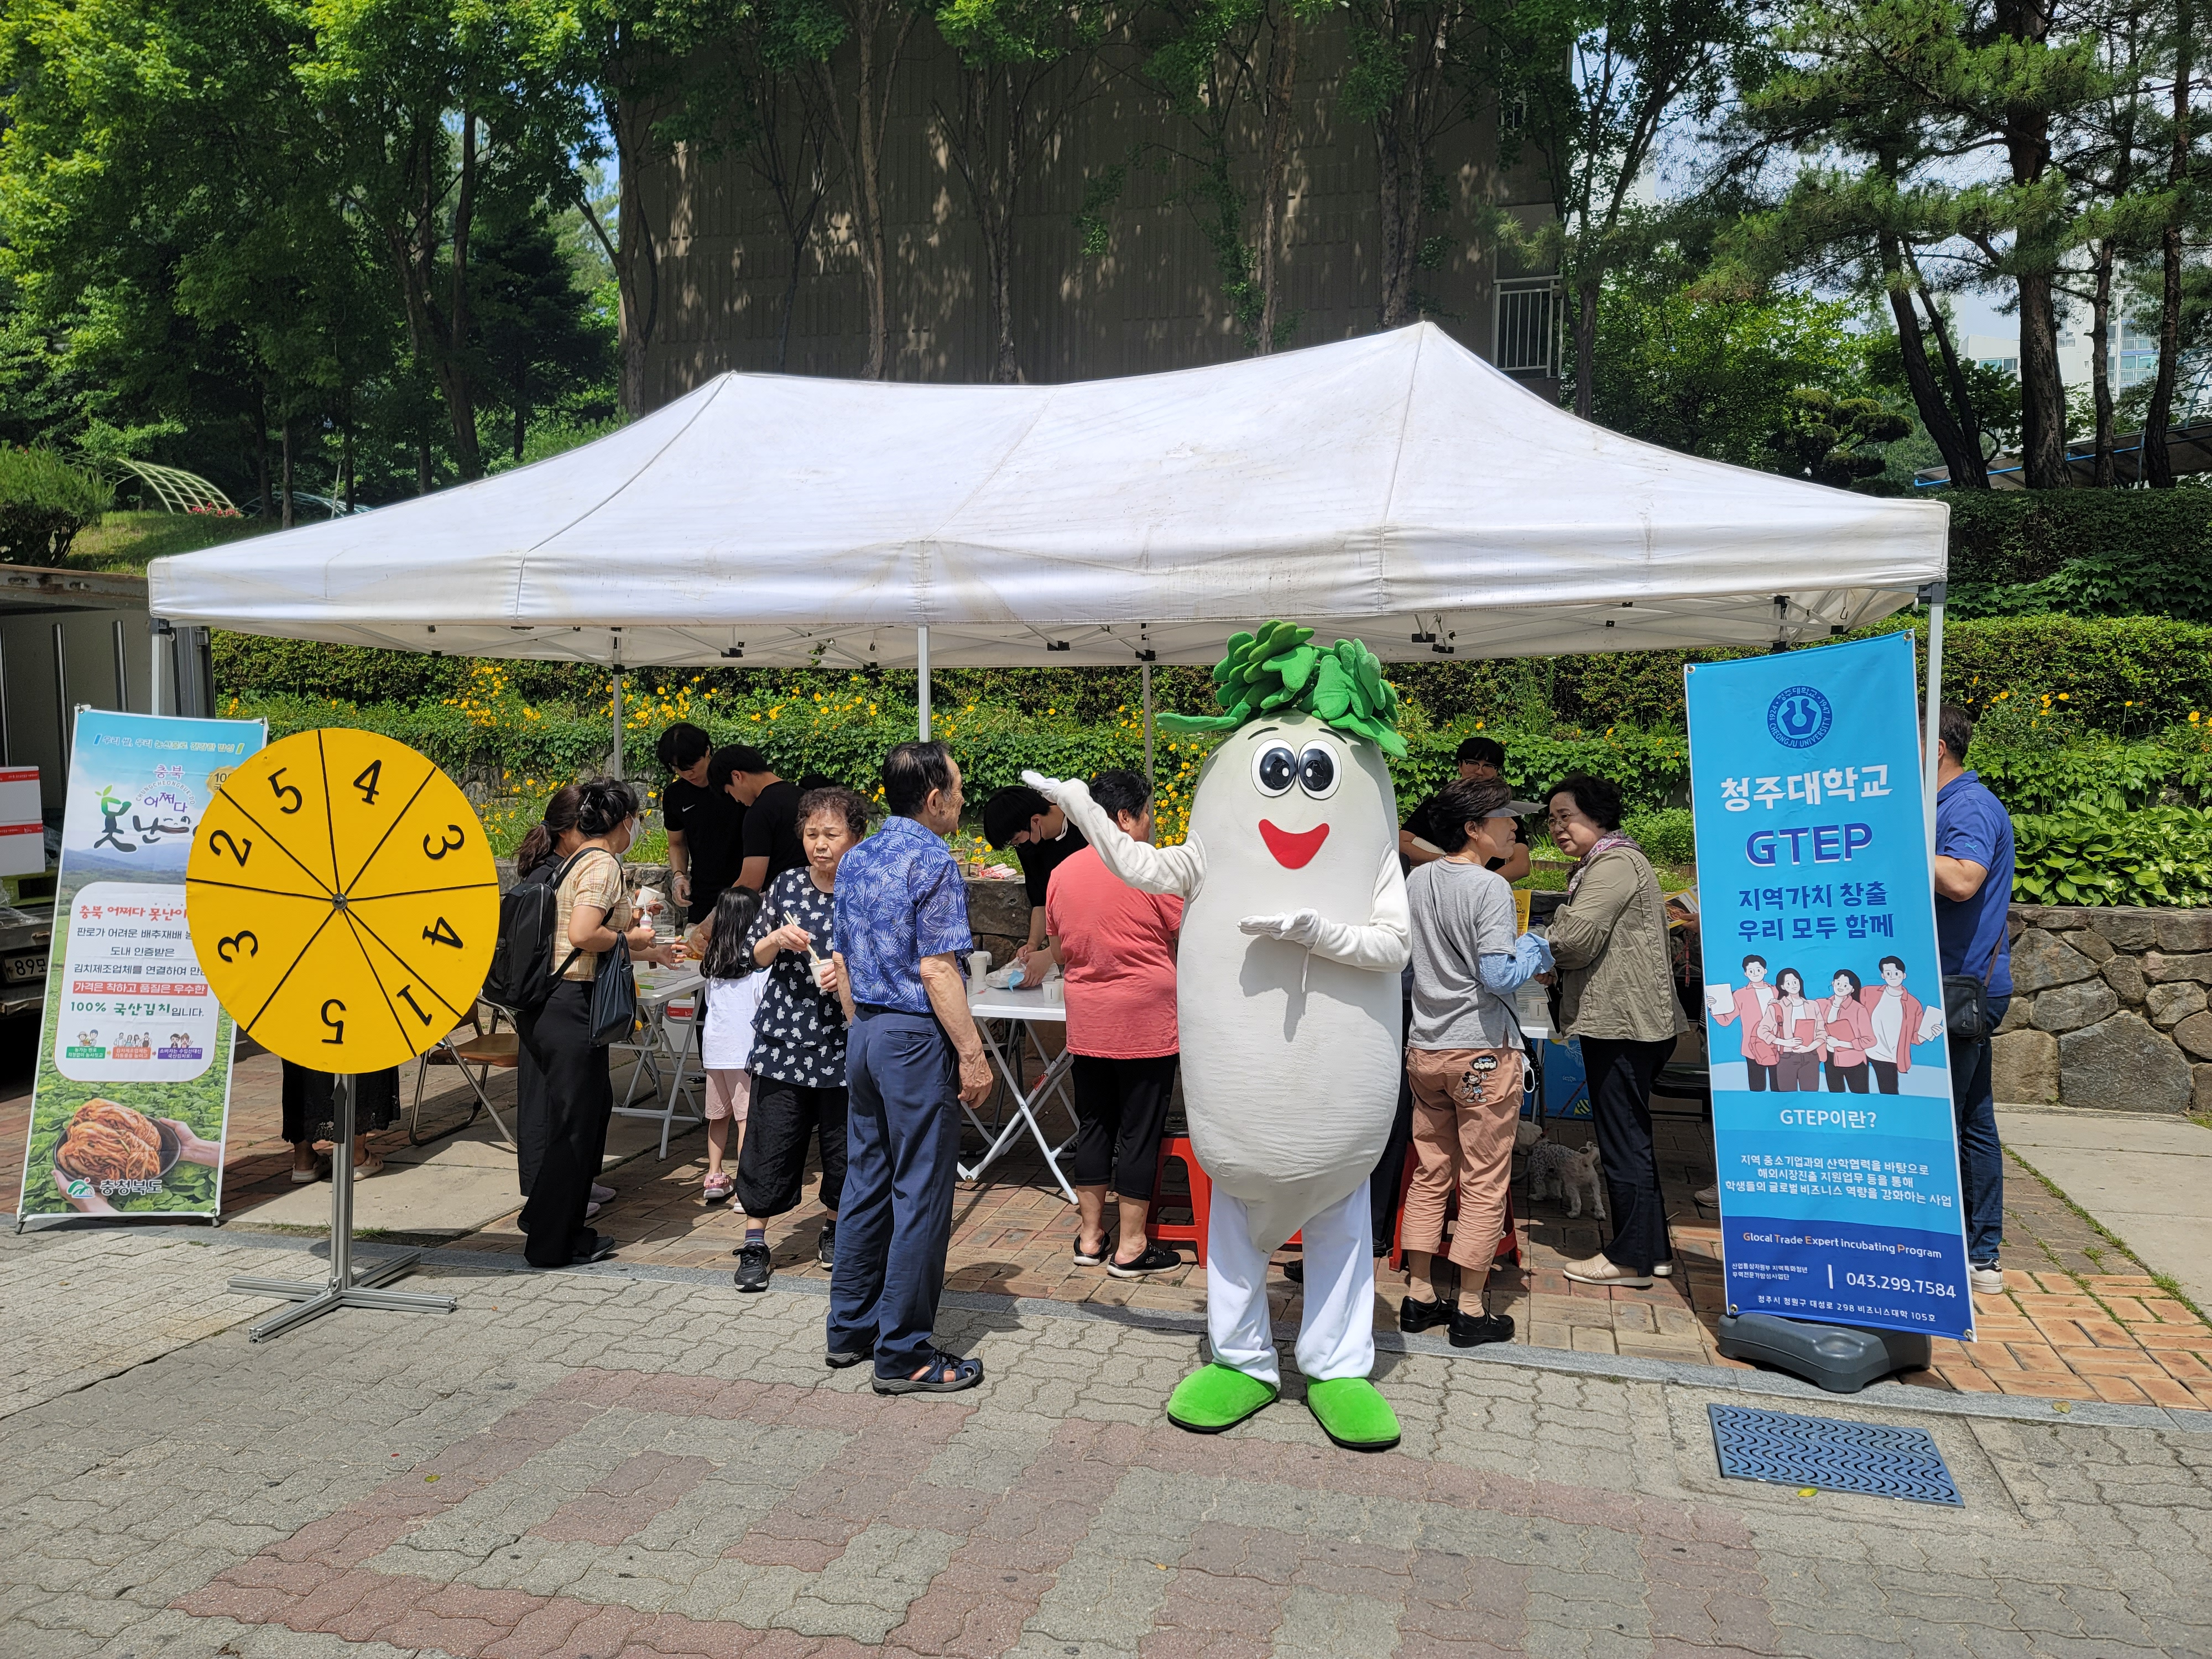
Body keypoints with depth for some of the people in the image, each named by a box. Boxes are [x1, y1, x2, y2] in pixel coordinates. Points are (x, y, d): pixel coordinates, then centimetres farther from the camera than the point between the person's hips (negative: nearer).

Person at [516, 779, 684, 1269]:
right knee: (574, 1126, 1)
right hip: (571, 1008, -10)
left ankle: (550, 1219, 29)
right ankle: (550, 1244, 12)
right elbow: (582, 935, -26)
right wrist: (630, 939, -9)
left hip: (557, 1004, 10)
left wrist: (652, 952, 27)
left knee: (595, 1106, 19)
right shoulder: (604, 865, -13)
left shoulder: (580, 861, 16)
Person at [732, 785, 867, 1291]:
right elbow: (756, 957, 11)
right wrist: (778, 939, -10)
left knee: (845, 1145, 9)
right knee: (770, 1144, 3)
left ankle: (835, 1230, 32)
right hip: (784, 1039, 1)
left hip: (844, 1045, -1)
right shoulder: (787, 887, 4)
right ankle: (755, 1244, 16)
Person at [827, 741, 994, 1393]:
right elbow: (937, 971, -19)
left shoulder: (855, 860, 11)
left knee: (866, 1184, 16)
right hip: (917, 1040, -8)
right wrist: (973, 1055, -15)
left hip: (865, 1035, 9)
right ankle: (904, 1354, 5)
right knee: (920, 1194, -1)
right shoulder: (933, 862, -14)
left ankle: (851, 1328, 26)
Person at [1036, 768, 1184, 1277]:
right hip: (1145, 1022, -5)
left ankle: (1091, 1236, 22)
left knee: (1094, 1125, 15)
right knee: (1139, 1130, 4)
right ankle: (1131, 1246, 11)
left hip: (1086, 1022, 5)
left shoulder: (1063, 872, 5)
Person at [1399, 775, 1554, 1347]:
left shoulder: (1417, 880, 6)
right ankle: (1471, 1311, 9)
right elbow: (1499, 978, -20)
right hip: (1481, 1050, -7)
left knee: (1430, 1176, 15)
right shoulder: (1490, 887, -15)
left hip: (1424, 1047, 7)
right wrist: (1535, 953, -2)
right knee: (1485, 1183, 4)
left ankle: (1418, 1296, 20)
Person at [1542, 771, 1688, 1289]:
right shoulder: (1601, 865, 21)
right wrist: (1558, 965, 6)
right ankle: (1654, 1247, 24)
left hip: (1623, 1025, -11)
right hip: (1623, 1020, 11)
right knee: (1631, 1138, 16)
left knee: (1623, 1141, -4)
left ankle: (1631, 1258, 4)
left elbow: (1573, 941, -20)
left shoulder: (1615, 864, -13)